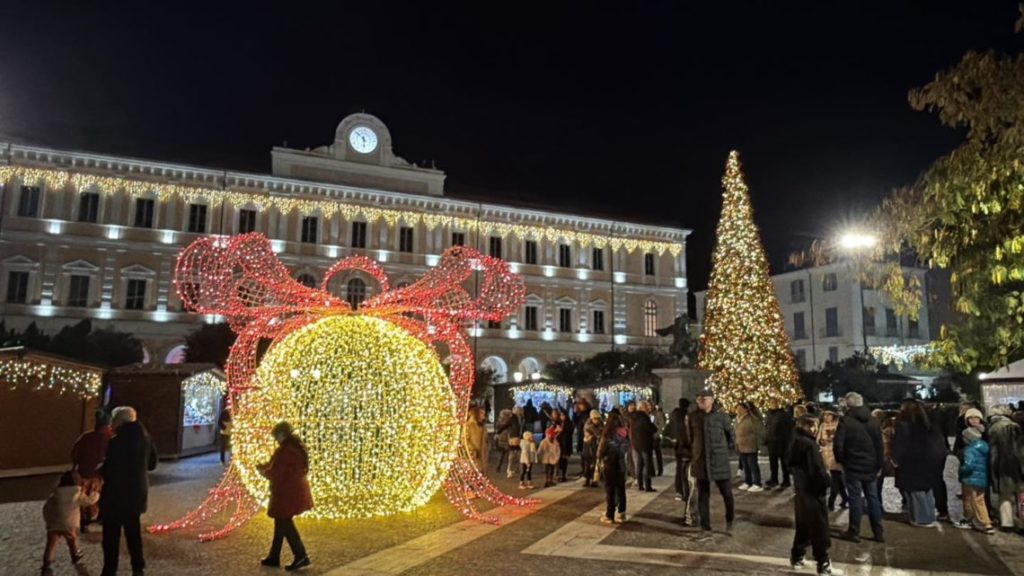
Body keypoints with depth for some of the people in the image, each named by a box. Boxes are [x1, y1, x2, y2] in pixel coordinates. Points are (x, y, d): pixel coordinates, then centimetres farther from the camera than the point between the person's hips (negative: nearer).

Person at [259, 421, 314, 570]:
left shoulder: (284, 450, -21)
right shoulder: (298, 447, 9)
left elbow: (275, 472, -20)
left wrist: (263, 471, 1)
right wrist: (266, 467, 16)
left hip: (287, 492, -9)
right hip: (296, 489, 10)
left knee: (284, 524, 1)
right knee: (281, 522, 18)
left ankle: (301, 556, 2)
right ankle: (274, 557, 27)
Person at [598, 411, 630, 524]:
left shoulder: (608, 434, -16)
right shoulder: (624, 433, -3)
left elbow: (601, 451, -11)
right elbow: (627, 449, 5)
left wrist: (600, 456, 9)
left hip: (610, 464, -4)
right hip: (621, 464, 4)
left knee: (610, 490, 4)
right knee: (621, 489, 14)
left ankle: (609, 516, 10)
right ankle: (622, 514, 19)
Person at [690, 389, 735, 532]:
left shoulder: (721, 416, -6)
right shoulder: (693, 417, 0)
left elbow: (730, 433, 8)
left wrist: (729, 446, 6)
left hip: (719, 460, -2)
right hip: (701, 460, 2)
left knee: (726, 492, 6)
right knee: (703, 495, 6)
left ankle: (729, 520, 30)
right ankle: (705, 525, 16)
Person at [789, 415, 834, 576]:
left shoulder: (796, 442, 6)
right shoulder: (810, 444, -21)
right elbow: (817, 470, -22)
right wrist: (828, 480, -6)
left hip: (800, 490, 8)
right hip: (813, 491, -8)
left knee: (802, 525, 17)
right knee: (819, 528, 3)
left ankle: (796, 556, 24)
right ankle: (823, 563, 11)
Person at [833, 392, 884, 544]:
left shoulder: (845, 420, -12)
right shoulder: (872, 421, 5)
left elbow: (838, 444, -14)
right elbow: (879, 445, 7)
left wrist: (840, 460, 2)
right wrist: (879, 465, 13)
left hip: (853, 465, -4)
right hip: (870, 465, 5)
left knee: (855, 498, 1)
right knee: (873, 498, 12)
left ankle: (854, 532, 7)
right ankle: (879, 532, 16)